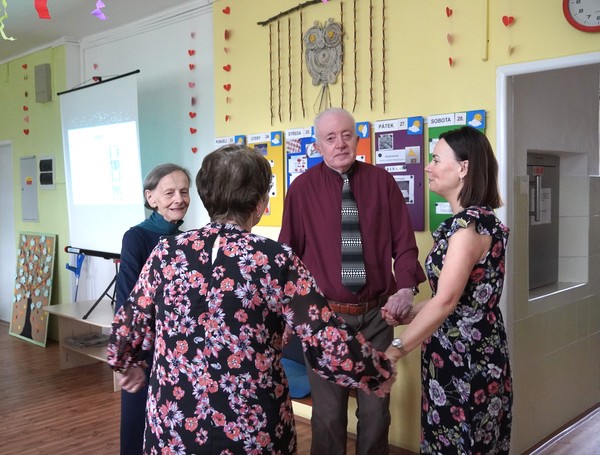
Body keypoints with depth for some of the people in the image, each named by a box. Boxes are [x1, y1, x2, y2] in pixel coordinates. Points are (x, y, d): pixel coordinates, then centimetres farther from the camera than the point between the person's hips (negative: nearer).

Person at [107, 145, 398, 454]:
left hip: (172, 429, 2)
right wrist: (380, 373, 2)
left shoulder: (167, 253, -5)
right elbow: (332, 348, -16)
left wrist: (128, 365, 27)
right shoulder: (276, 261, -14)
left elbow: (129, 328, 6)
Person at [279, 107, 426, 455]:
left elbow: (405, 244, 0)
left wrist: (405, 288, -15)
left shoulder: (382, 182, 0)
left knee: (376, 410, 16)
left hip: (377, 315, 2)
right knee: (328, 414, 11)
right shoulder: (302, 188, -4)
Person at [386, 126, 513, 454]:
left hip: (464, 359, -9)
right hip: (465, 354, 9)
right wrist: (405, 315, 8)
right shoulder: (476, 220, 10)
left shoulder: (469, 224, -20)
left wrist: (395, 350, -21)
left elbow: (446, 301, -26)